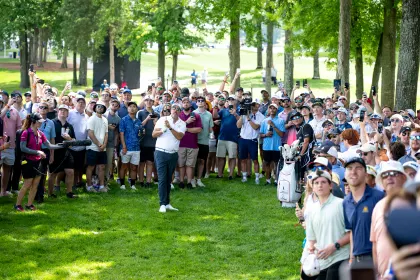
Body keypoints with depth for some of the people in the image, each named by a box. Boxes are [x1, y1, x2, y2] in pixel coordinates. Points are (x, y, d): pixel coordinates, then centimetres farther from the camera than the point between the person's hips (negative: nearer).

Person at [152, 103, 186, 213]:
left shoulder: (182, 123, 5)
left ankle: (167, 203, 14)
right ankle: (162, 204, -7)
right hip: (161, 153, -3)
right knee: (162, 179, -6)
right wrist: (163, 130, -16)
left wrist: (170, 127, -18)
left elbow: (179, 136, -11)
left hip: (173, 154, 3)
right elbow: (153, 134, -1)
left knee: (169, 179, 10)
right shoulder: (162, 119, 2)